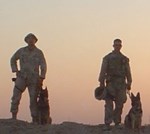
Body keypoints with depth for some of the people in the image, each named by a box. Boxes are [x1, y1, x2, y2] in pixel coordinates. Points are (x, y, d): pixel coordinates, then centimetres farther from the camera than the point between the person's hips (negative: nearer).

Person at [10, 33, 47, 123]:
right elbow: (13, 60, 22)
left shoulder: (39, 53, 2)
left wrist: (41, 78, -10)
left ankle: (35, 120, 7)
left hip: (34, 79, -1)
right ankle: (14, 117, -15)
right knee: (16, 96, -15)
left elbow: (43, 66, 1)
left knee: (33, 99, 0)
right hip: (22, 77, 1)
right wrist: (15, 71, 9)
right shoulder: (21, 51, 6)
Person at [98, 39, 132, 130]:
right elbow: (103, 71, 1)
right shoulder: (107, 58, 5)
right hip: (110, 83, -2)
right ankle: (107, 124, -10)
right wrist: (101, 83, -7)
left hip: (121, 84, 2)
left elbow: (128, 72, 10)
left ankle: (117, 123, 14)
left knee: (120, 104, 3)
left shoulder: (125, 59, 13)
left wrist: (129, 84, 2)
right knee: (109, 105, -8)